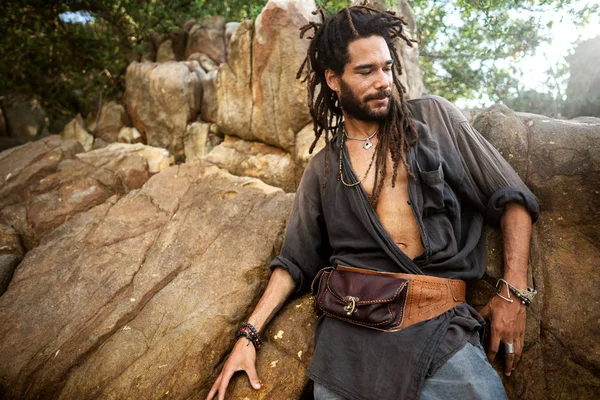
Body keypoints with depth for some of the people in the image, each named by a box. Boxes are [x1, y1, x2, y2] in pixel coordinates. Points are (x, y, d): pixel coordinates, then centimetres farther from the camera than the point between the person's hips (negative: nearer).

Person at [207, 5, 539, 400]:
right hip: (350, 330, 1)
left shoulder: (434, 117, 7)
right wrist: (249, 334, 1)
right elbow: (296, 260, 11)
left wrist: (515, 292, -4)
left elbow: (511, 197, 6)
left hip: (442, 328, -1)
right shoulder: (323, 168, 10)